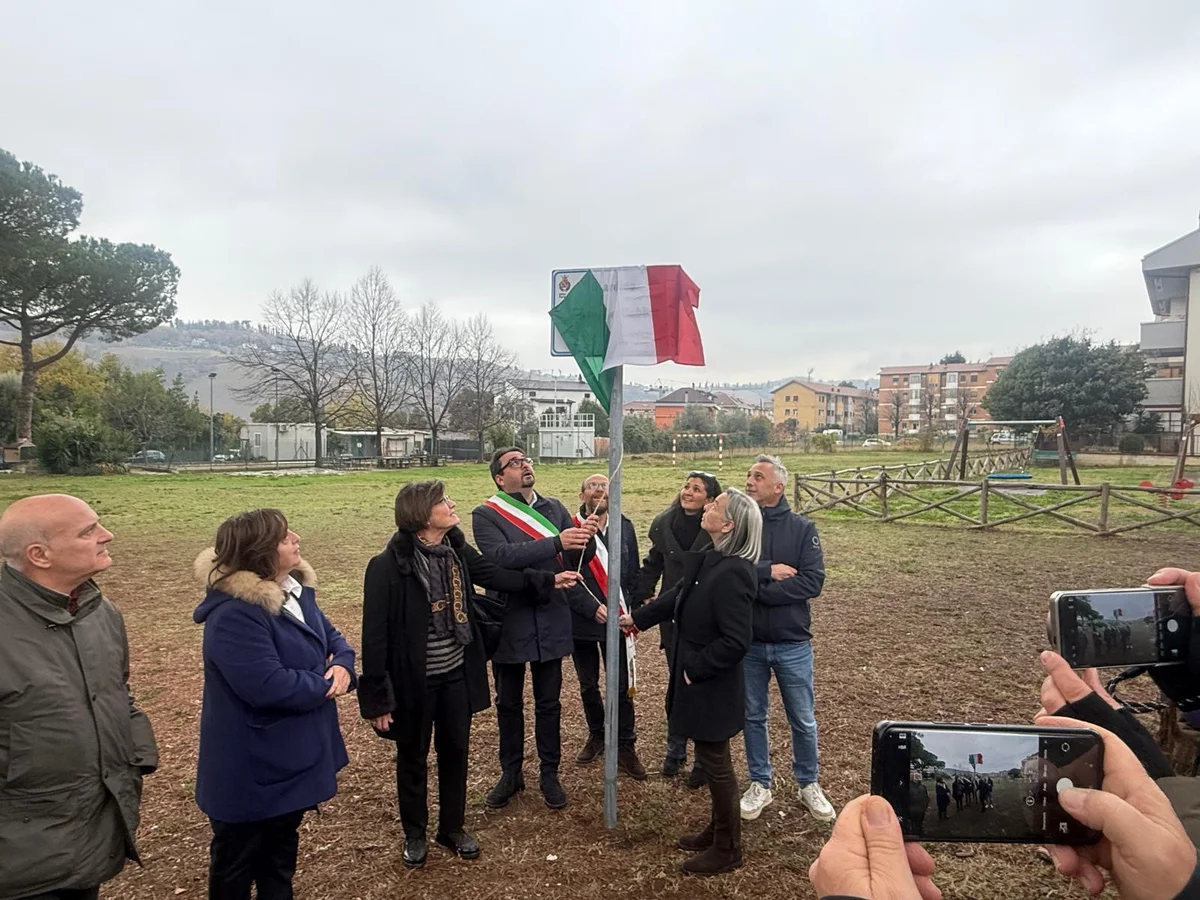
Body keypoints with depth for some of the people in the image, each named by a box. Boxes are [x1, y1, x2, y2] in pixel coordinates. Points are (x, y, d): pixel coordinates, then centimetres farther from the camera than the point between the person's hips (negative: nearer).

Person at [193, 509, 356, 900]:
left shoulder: (295, 590, 1)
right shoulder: (234, 614, -29)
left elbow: (332, 636, 8)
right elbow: (269, 686, -34)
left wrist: (343, 666, -14)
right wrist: (326, 684, -19)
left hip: (293, 756, 9)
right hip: (250, 767, -8)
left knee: (282, 844, 26)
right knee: (237, 859, 15)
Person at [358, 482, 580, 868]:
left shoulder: (456, 550, -6)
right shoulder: (388, 566, -23)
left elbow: (495, 575, 7)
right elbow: (376, 635, -19)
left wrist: (546, 581, 3)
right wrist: (377, 696, -16)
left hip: (456, 675, 5)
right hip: (413, 681, -5)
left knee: (455, 753, 19)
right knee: (412, 759, 16)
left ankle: (453, 828, 40)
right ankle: (414, 835, 39)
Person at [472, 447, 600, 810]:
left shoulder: (554, 508, 4)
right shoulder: (486, 515, -7)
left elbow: (578, 561, 3)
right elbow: (502, 556, -25)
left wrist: (585, 538, -19)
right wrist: (556, 541, -32)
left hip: (551, 622, 2)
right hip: (509, 622, -2)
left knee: (549, 703, 13)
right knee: (509, 704, 15)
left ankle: (550, 774, 30)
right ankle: (510, 774, 33)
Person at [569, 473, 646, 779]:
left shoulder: (624, 526, 1)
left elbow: (633, 573, 6)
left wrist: (631, 611, 1)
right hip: (581, 621, 0)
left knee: (621, 686, 4)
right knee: (588, 685, 16)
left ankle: (625, 746, 19)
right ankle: (596, 736, 37)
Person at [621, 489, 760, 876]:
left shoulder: (732, 574, -28)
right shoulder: (710, 560, 2)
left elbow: (736, 642, -29)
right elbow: (678, 593, 16)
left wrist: (694, 669, -18)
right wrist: (638, 617, 22)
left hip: (711, 687, -9)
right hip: (699, 682, 9)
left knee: (715, 761, 8)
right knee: (711, 758, 22)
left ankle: (727, 849, 27)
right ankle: (718, 829, 40)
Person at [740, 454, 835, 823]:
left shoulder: (802, 528, -5)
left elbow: (812, 581, -16)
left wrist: (754, 586, -20)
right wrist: (768, 572, -22)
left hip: (793, 643, 0)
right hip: (748, 642, 1)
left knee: (803, 720, 13)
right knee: (753, 716, 14)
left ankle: (808, 784, 34)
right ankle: (760, 784, 32)